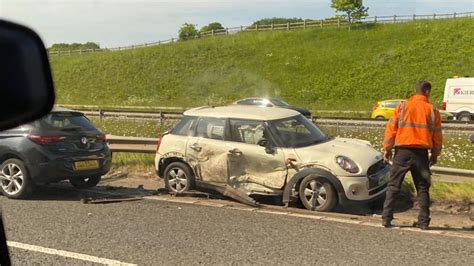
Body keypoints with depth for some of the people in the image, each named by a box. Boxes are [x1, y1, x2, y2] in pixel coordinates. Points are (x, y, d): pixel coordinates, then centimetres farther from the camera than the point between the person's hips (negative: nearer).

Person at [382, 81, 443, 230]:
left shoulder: (402, 107, 1)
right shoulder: (432, 110, 4)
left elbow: (391, 128, 0)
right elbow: (437, 135, 8)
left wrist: (387, 148, 7)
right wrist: (435, 154, 19)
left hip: (403, 151, -1)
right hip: (422, 153, 1)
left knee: (393, 186, 4)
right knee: (422, 188, 11)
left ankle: (386, 219, -1)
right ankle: (423, 222, 12)